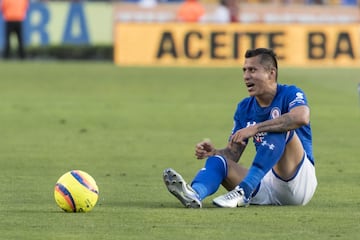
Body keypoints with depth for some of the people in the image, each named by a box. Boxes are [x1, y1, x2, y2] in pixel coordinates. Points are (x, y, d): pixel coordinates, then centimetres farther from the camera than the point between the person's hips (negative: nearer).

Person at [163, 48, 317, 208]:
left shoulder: (290, 94, -5)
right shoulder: (245, 108, 11)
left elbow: (301, 117, -31)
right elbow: (233, 154, 9)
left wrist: (255, 128, -35)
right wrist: (213, 152, -15)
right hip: (265, 185, 5)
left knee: (279, 129, -28)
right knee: (218, 160, -14)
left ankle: (244, 191, -37)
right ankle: (194, 194, -48)